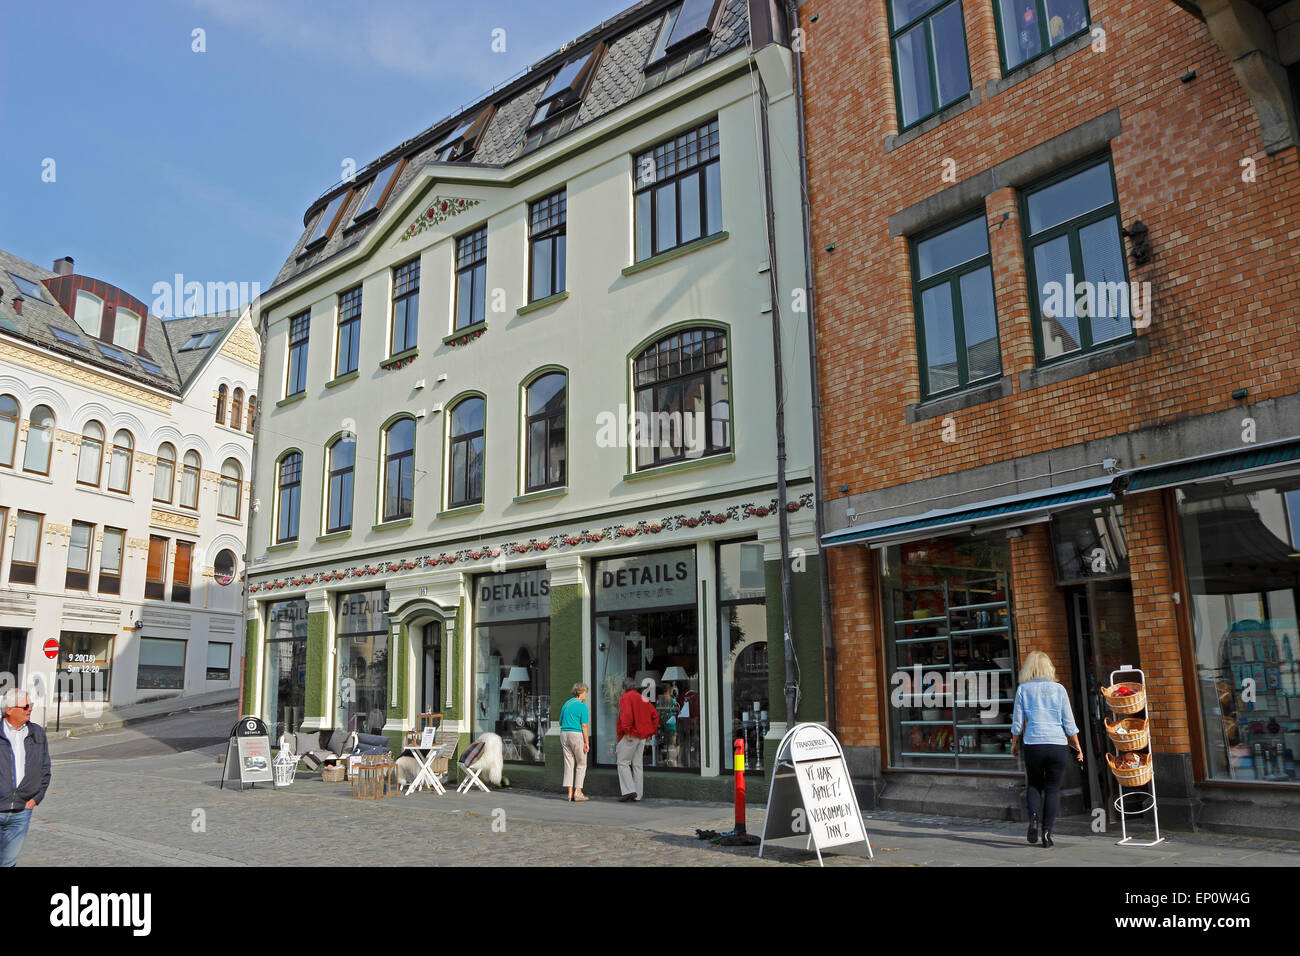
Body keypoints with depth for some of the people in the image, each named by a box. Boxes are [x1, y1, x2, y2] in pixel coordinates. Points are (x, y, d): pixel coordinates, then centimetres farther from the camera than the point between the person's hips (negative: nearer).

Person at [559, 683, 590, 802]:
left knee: (569, 764, 8)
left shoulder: (566, 704, 13)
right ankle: (578, 792, 1)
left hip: (564, 734, 6)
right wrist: (587, 743, -12)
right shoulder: (582, 706, -9)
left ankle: (570, 792, 7)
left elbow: (561, 723, 16)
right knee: (581, 764, 5)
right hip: (577, 735, -6)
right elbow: (584, 726, -14)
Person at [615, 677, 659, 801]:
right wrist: (650, 732, 15)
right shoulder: (643, 698, 17)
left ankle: (629, 790, -12)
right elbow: (655, 715, 15)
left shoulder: (626, 697, -6)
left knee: (623, 763, -2)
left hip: (631, 736, -7)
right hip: (643, 736, 7)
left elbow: (627, 714, -22)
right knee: (637, 764, 10)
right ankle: (638, 795, 9)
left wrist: (627, 731, -21)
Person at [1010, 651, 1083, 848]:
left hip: (1033, 745, 0)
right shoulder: (1059, 689, 3)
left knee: (1034, 785, 18)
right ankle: (1047, 832, 6)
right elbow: (1069, 723, 4)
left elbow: (1017, 722, 3)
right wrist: (1077, 747, 14)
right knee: (1052, 789, 10)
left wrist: (1015, 743, 17)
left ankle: (1034, 817, -5)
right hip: (1058, 745, 0)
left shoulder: (1023, 689, 2)